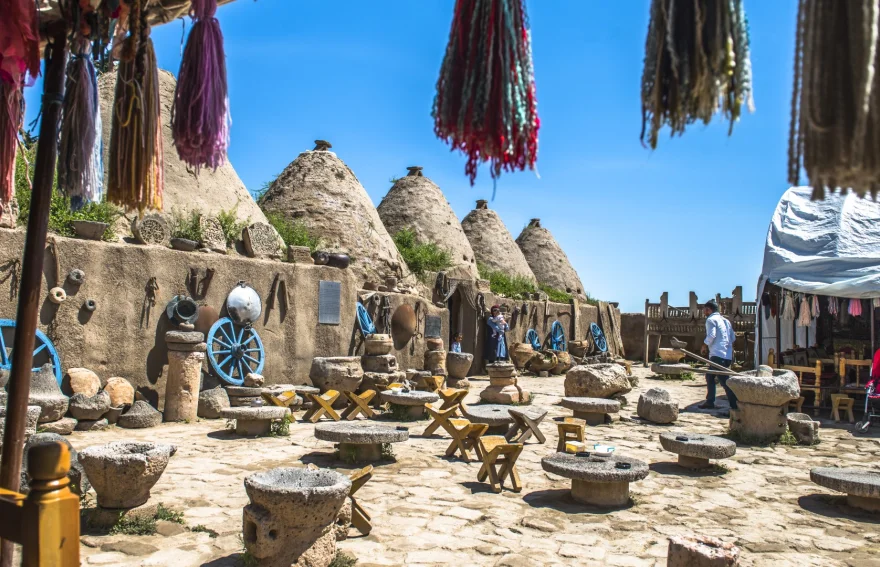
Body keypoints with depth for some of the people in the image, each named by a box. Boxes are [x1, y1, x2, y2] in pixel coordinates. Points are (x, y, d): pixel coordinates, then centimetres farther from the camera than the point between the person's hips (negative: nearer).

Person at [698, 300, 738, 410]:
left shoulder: (711, 319, -5)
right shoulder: (725, 320, 20)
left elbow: (711, 335, -18)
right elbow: (733, 337, 18)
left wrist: (704, 346, -4)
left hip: (718, 355, -9)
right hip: (728, 355, 9)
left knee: (724, 380, -10)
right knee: (710, 376, 18)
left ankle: (735, 405, -14)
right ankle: (709, 401, 21)